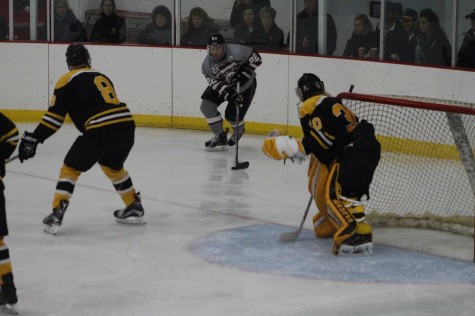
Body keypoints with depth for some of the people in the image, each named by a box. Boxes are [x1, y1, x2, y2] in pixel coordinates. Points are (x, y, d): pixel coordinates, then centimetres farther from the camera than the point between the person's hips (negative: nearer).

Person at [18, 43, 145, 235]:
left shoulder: (68, 80, 7)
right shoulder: (102, 77, 27)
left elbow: (55, 115, -1)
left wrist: (34, 138, 0)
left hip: (100, 130, -6)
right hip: (126, 125, 6)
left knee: (71, 167, 8)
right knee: (112, 166, 31)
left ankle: (57, 214, -2)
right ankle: (135, 209, 35)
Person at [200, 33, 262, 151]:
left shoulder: (235, 51, -32)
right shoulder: (206, 65, -19)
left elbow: (256, 58, -21)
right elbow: (216, 84, -21)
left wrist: (243, 72, -27)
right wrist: (228, 95, -37)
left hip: (245, 85, -4)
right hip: (223, 85, 4)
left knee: (232, 115, -7)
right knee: (206, 106, -11)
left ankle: (239, 130, 30)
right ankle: (220, 137, 0)